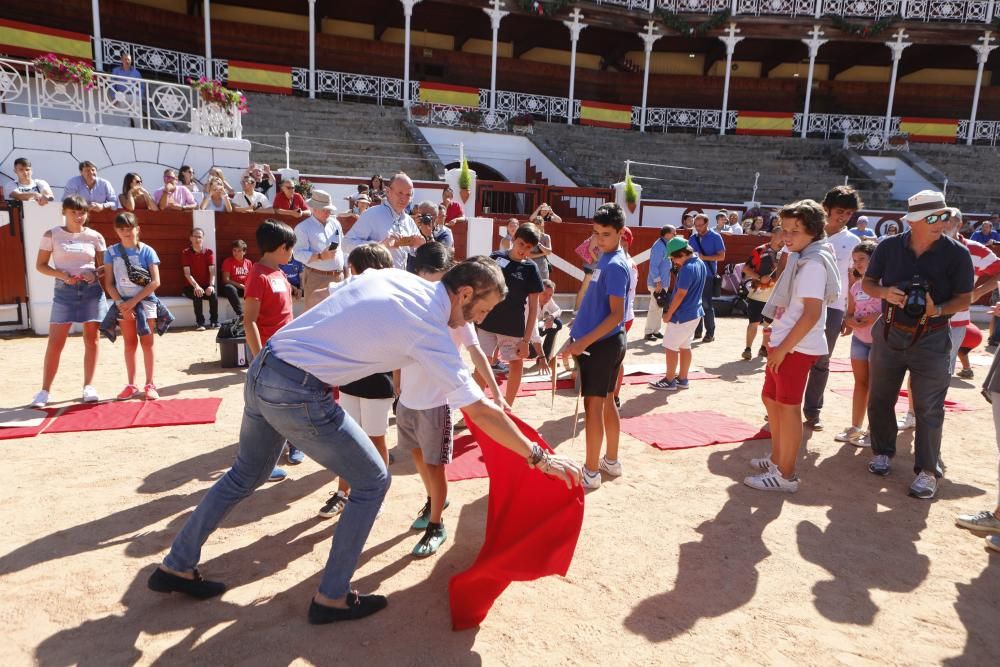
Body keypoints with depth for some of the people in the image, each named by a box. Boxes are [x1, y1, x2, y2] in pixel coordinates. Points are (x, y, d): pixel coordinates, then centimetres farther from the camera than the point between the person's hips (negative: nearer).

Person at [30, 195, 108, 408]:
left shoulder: (95, 236, 4)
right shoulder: (51, 235, 1)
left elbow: (103, 265, 9)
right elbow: (40, 265, 3)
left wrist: (94, 273, -13)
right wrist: (61, 275, -15)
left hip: (91, 289, 1)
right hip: (64, 290, -1)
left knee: (91, 340, 5)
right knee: (55, 342, -2)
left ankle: (88, 386, 16)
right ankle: (44, 390, 6)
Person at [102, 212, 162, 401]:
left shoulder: (147, 251, -5)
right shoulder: (112, 252, 1)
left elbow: (155, 282, -9)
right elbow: (109, 283, 1)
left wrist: (134, 301, -14)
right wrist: (121, 303, -12)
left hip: (145, 301, -2)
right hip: (123, 303, 2)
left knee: (147, 343, 1)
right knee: (130, 344, 9)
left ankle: (149, 384, 9)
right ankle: (131, 385, 17)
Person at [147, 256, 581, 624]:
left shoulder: (398, 277, 6)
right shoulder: (429, 331, -13)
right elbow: (479, 411, -12)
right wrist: (540, 458, -4)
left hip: (261, 369, 8)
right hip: (298, 393, -8)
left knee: (246, 476, 27)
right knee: (372, 481, 6)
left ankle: (176, 567, 42)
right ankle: (331, 598, 17)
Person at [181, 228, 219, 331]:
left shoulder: (209, 252, 2)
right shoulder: (185, 253, -3)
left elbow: (212, 271, -7)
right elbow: (187, 273, -12)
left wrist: (211, 285, -25)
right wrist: (196, 286, -28)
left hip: (206, 285, 2)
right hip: (191, 287, -2)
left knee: (214, 294, -29)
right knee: (197, 295, -33)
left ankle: (214, 321, -14)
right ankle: (200, 322, -23)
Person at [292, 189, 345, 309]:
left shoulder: (335, 223, 14)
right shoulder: (303, 227, -5)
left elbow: (344, 247, 19)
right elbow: (298, 254, -14)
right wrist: (320, 256, -25)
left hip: (338, 277, 6)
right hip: (316, 277, -6)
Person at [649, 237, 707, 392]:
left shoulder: (687, 269, -24)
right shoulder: (701, 264, 6)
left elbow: (680, 294, -23)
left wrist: (668, 314, -15)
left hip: (681, 315, -10)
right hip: (694, 313, 10)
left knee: (671, 347, 1)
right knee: (685, 347, 17)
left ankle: (669, 381, 9)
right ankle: (682, 379, 25)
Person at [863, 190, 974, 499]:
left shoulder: (956, 253, -9)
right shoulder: (889, 247, -3)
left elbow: (964, 299, -5)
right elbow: (867, 282, 6)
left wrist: (938, 309, -25)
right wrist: (884, 293, -16)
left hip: (931, 339, -3)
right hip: (889, 334, 3)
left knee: (928, 409, 0)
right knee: (880, 399, 13)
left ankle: (927, 471, 12)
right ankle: (883, 452, 33)